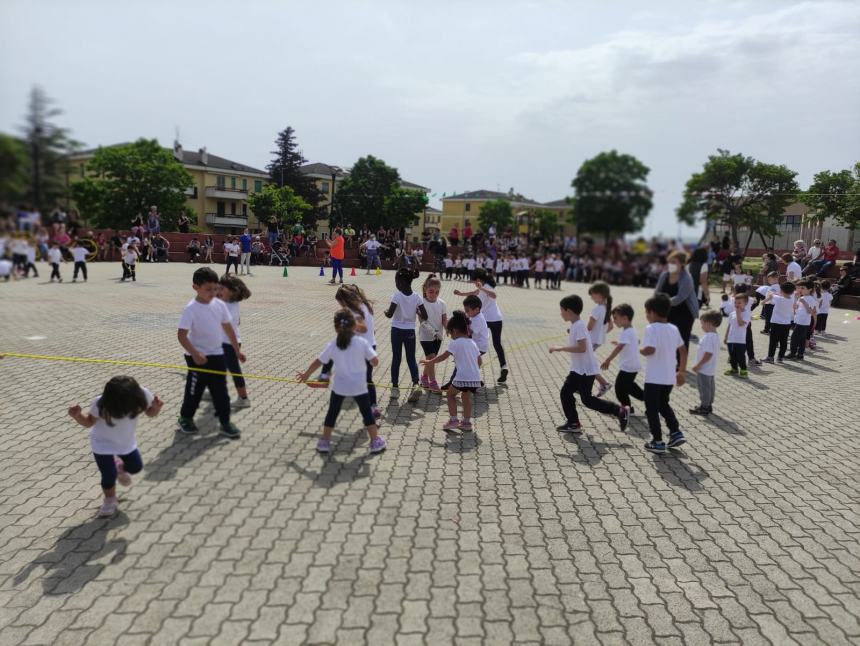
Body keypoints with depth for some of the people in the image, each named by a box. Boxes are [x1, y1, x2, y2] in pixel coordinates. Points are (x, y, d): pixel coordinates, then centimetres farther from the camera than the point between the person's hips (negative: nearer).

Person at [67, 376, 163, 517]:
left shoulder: (142, 395, -32)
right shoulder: (100, 404, -35)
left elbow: (150, 412, -11)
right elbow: (89, 422, -15)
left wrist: (156, 408, -35)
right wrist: (77, 416, -36)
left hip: (126, 441, 4)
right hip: (103, 443, -3)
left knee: (136, 467, 18)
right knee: (109, 475, -1)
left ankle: (120, 467, 54)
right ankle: (110, 500, 31)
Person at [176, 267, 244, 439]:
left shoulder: (220, 305, -1)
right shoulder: (191, 309, -17)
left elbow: (228, 328, 9)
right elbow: (181, 334, -21)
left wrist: (237, 350, 11)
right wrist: (195, 354, -31)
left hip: (217, 355, 4)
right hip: (198, 357, -4)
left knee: (221, 391, 7)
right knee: (195, 390, 10)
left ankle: (225, 422, 16)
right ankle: (185, 418, 31)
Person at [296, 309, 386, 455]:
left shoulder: (332, 345, -5)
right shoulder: (362, 343, -10)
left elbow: (317, 362, 3)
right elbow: (375, 362, -10)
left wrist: (306, 374, 18)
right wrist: (367, 359, 13)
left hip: (339, 386, 1)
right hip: (359, 386, -1)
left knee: (332, 413, 17)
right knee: (367, 412, 13)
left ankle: (325, 442, 23)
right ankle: (375, 442, 18)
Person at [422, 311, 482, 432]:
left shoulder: (455, 343, -5)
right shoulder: (472, 343, 15)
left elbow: (443, 356, -5)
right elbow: (479, 361, 17)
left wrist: (430, 362, 6)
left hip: (462, 378, -6)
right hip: (475, 378, 6)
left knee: (451, 394, 16)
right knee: (466, 396, 24)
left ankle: (453, 419, 11)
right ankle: (467, 422, 24)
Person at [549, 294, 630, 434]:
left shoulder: (578, 326, -20)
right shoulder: (576, 325, 9)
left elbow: (581, 348, -30)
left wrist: (561, 348, -27)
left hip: (585, 370, -10)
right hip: (578, 369, 10)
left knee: (587, 400, -3)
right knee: (565, 392, 9)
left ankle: (620, 411, 4)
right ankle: (573, 423, 16)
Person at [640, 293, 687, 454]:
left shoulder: (652, 328, -15)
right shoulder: (673, 329, 7)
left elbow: (649, 350, -28)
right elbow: (683, 350, 10)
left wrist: (641, 350, -6)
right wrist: (681, 371, 16)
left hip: (654, 378, -7)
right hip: (669, 378, 7)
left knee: (652, 409, 6)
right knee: (664, 404, 26)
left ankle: (658, 442, 8)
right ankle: (676, 432, 19)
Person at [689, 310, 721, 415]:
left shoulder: (708, 337, -24)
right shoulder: (715, 336, 9)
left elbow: (708, 354, -28)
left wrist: (698, 365, -21)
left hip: (704, 369, -10)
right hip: (710, 369, 10)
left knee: (704, 387, -1)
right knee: (710, 386, 17)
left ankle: (704, 407, 8)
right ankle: (708, 405, 28)